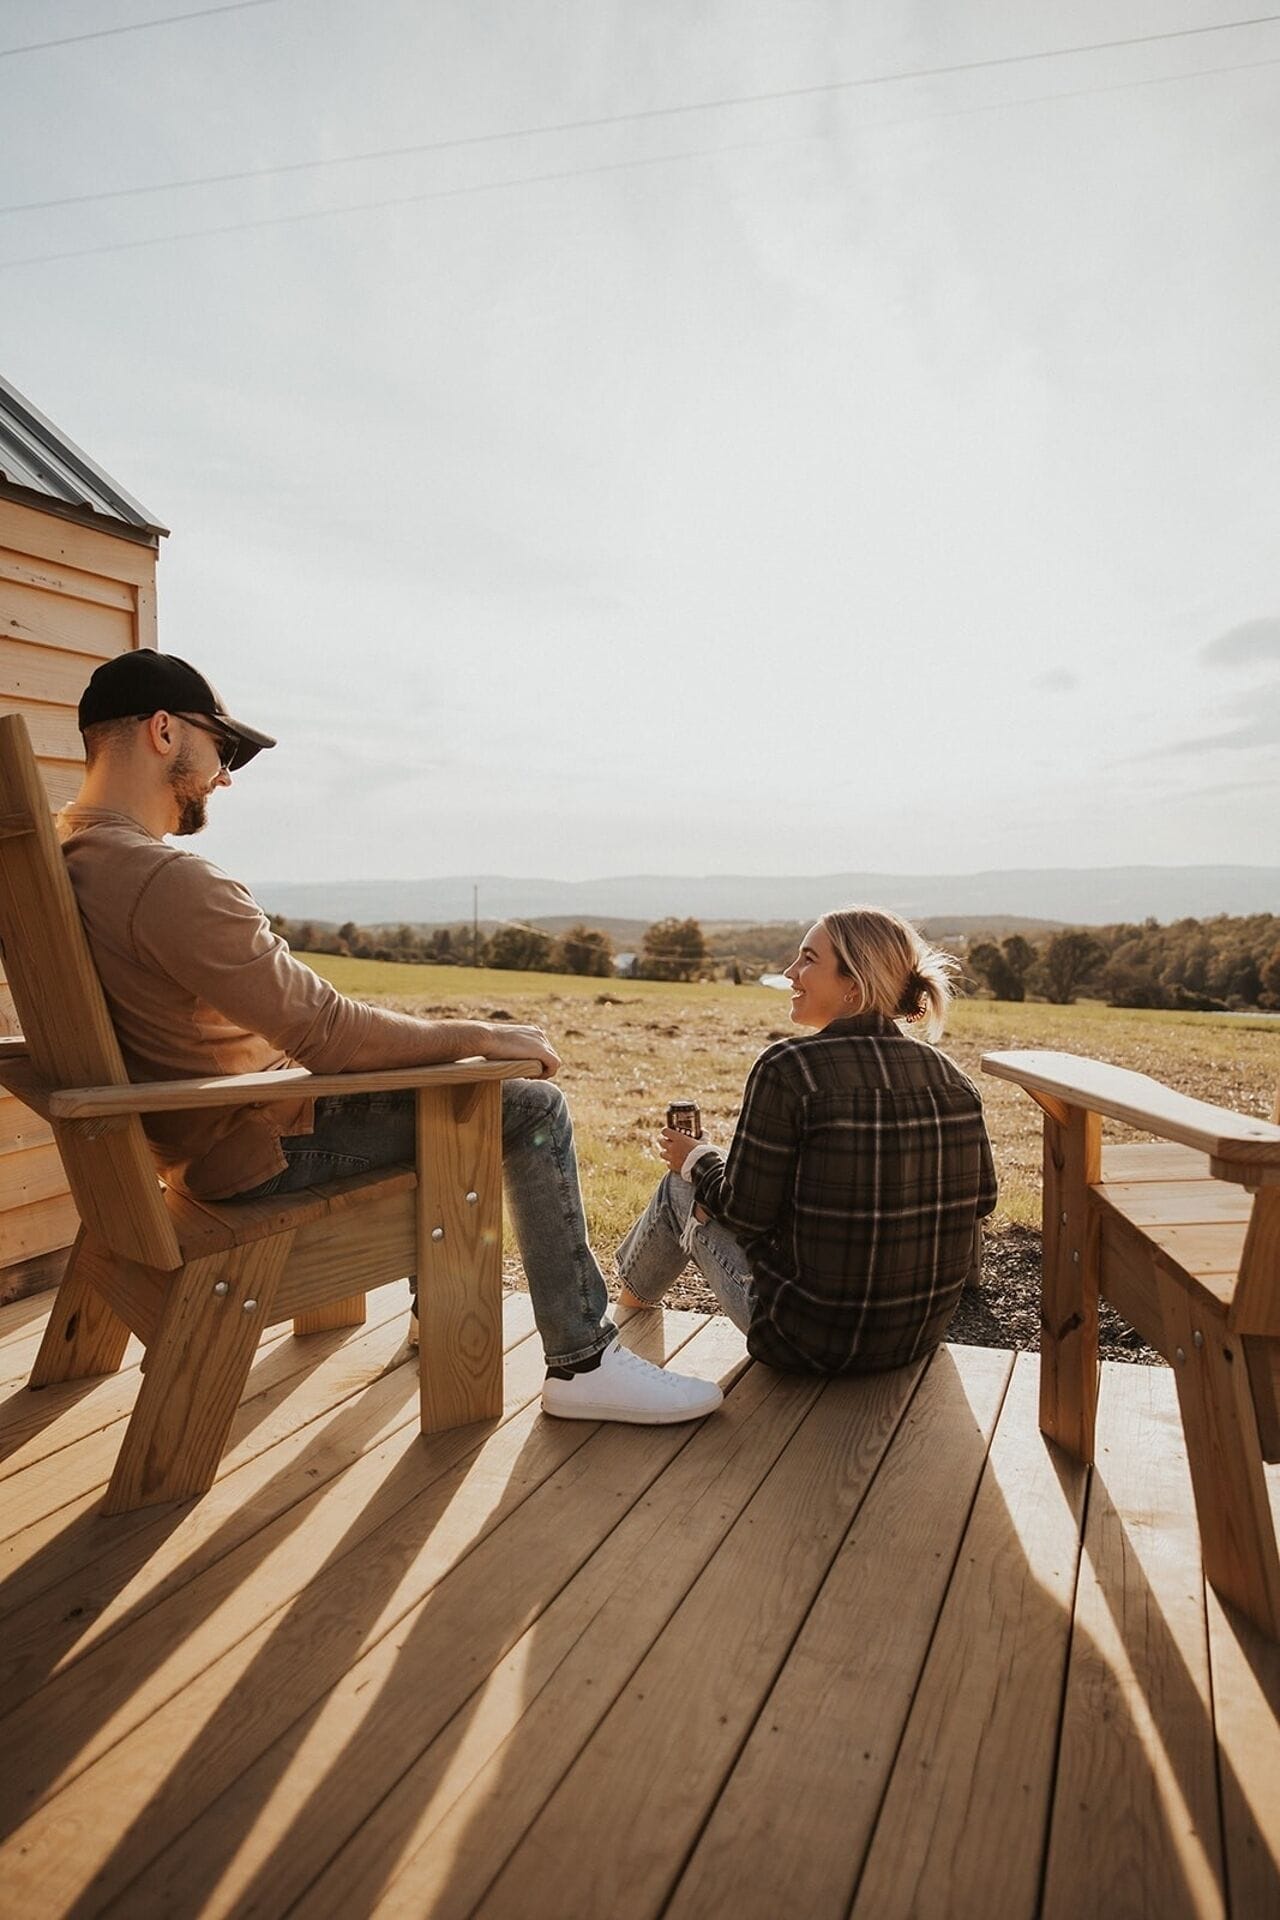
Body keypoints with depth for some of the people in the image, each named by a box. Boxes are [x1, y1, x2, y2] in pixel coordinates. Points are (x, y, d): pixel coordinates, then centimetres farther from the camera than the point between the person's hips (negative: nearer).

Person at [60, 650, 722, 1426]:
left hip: (194, 1135, 10)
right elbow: (329, 1033, -27)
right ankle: (585, 1363, 2)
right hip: (262, 1152, -10)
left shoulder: (61, 859, 4)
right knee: (533, 1109, -8)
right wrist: (480, 1034, -15)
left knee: (424, 1070, 27)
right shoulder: (167, 879, -28)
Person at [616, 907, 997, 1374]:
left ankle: (629, 1305, 46)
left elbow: (747, 1211, -16)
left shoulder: (788, 1067, -21)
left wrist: (697, 1159, 4)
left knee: (681, 1188, 16)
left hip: (813, 1340, -6)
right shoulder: (950, 1077, -3)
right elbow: (981, 1199, 6)